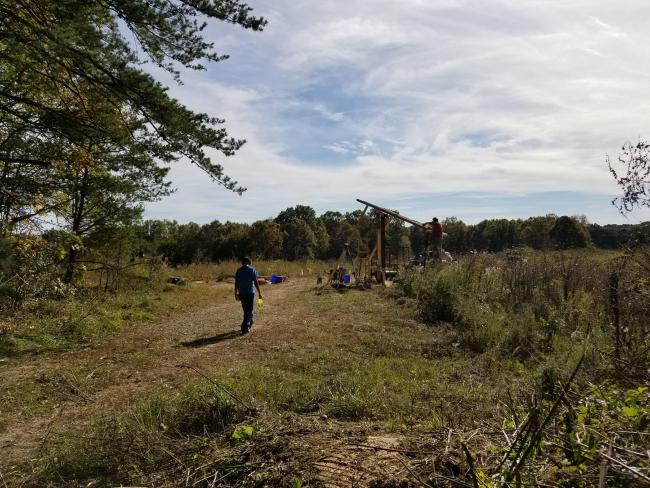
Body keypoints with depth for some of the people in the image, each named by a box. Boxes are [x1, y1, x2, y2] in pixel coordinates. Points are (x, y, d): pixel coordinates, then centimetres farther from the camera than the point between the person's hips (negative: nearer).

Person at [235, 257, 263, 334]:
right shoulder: (252, 270, -4)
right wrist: (259, 293, -3)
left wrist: (236, 294, 12)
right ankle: (245, 326, -13)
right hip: (250, 292, -4)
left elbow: (236, 283, 5)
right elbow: (256, 282, -8)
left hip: (241, 293, 4)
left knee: (246, 309, 18)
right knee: (249, 310, -1)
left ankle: (249, 323, 33)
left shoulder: (239, 270, 6)